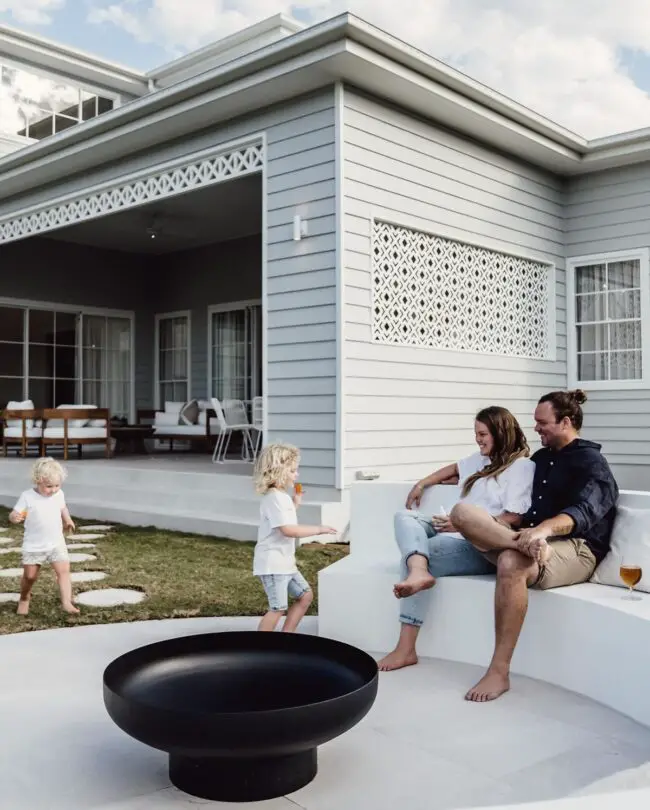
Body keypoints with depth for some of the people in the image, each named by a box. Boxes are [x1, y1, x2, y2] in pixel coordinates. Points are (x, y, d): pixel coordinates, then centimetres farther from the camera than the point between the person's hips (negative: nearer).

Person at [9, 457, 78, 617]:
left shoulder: (59, 494, -2)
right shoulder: (27, 496, -15)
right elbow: (14, 515, -14)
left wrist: (68, 520, 2)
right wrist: (15, 517, -37)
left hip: (56, 543, 2)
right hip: (33, 545, -2)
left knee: (64, 571, -12)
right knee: (30, 576, 8)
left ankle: (67, 603, -15)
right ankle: (24, 599, 37)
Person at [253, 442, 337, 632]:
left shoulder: (282, 496, 13)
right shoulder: (274, 498, -20)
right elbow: (288, 530, -28)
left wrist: (295, 503, 16)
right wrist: (318, 529, -22)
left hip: (285, 562, 11)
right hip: (272, 563, -11)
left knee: (305, 595, 17)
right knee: (278, 608, -8)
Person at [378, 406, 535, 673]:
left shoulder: (523, 467, -6)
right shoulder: (482, 460, 21)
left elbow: (512, 520, -15)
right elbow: (455, 468, 41)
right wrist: (421, 484, 28)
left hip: (483, 547, -9)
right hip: (457, 533, 9)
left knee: (417, 554, -25)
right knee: (405, 517, -13)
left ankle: (406, 649, -26)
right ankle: (419, 572, -46)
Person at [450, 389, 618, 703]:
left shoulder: (591, 461, -1)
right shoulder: (541, 458, 23)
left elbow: (583, 512, -21)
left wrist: (544, 529, -41)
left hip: (575, 549, -7)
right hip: (532, 538, 7)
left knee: (511, 564, -40)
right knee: (462, 511, -16)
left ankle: (499, 673, -33)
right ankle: (525, 546, -40)